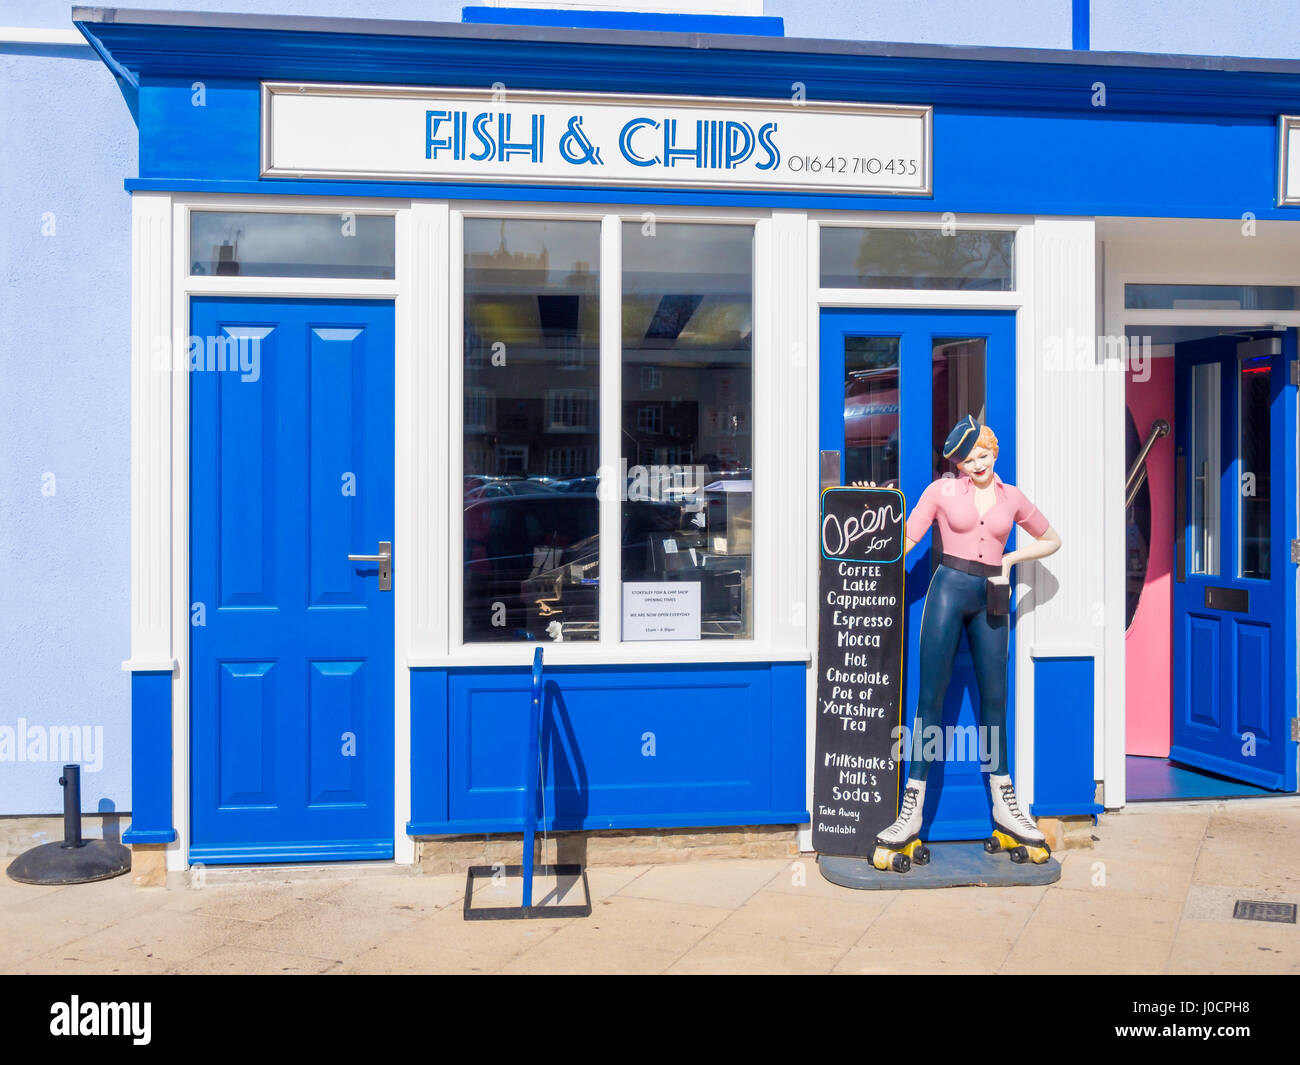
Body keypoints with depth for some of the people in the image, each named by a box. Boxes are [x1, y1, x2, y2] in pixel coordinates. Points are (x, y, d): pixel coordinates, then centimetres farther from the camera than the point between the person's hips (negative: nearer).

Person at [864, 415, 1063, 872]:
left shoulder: (1011, 497, 10)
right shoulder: (942, 491, 3)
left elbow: (1051, 540, 22)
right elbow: (905, 541, 0)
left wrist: (1010, 558, 8)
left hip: (990, 598, 3)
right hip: (948, 590, -3)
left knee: (994, 698, 7)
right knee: (930, 696, -6)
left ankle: (1005, 807, 18)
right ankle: (912, 809, -5)